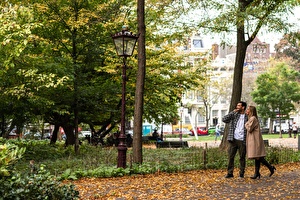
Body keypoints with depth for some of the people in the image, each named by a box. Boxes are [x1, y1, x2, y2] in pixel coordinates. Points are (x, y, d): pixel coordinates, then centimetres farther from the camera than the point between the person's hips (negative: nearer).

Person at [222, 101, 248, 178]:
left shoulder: (247, 117, 6)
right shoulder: (234, 115, 8)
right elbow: (224, 119, -5)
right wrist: (233, 112, -7)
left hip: (242, 140, -1)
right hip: (233, 140, 1)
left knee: (242, 157, 5)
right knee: (230, 156, 0)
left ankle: (241, 173, 15)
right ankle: (230, 173, 7)